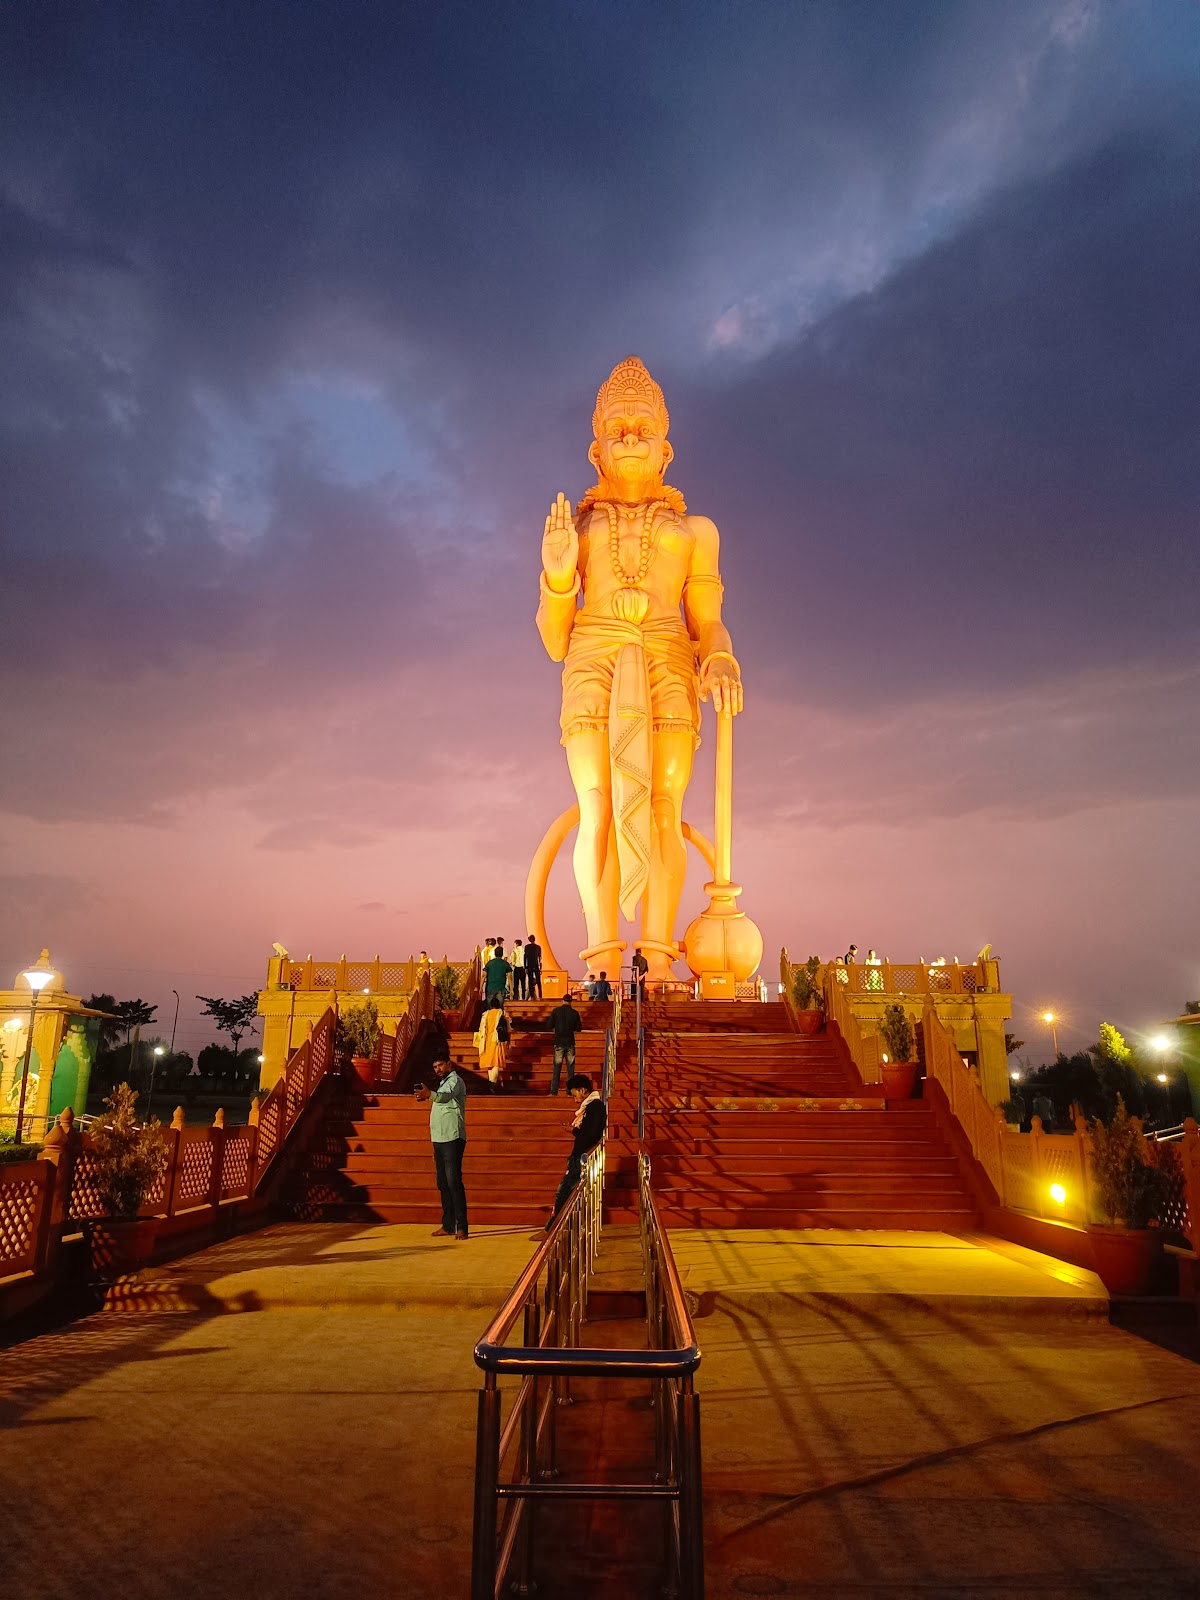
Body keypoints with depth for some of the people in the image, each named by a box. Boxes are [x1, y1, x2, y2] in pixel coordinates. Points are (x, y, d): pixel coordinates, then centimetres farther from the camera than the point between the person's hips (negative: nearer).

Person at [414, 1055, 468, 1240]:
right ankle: (448, 1225, 16)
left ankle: (461, 1227, -11)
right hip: (439, 1140, 9)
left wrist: (429, 1094, -50)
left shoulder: (455, 1081, -7)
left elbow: (446, 1096, -30)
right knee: (443, 1183, 10)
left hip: (452, 1139, -9)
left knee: (453, 1182, -12)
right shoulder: (442, 1084, 22)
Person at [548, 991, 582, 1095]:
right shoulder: (574, 1013, -2)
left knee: (557, 1068, 3)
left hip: (559, 1043, 0)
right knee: (570, 1067, 7)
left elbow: (550, 1025, -4)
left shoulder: (556, 1011, -5)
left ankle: (554, 1091, 0)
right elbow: (578, 1029, 2)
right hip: (570, 1043, 1)